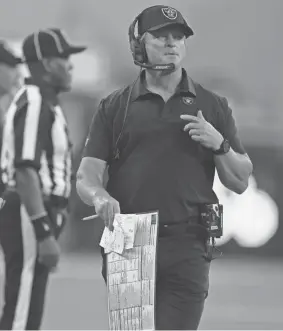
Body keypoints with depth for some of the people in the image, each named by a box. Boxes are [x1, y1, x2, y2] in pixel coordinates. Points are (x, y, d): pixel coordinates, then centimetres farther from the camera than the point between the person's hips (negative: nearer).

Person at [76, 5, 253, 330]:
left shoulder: (212, 106, 13)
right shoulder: (114, 107, 11)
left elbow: (240, 182, 13)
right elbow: (86, 176, 4)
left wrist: (219, 144, -6)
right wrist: (100, 196, -19)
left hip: (187, 246, 0)